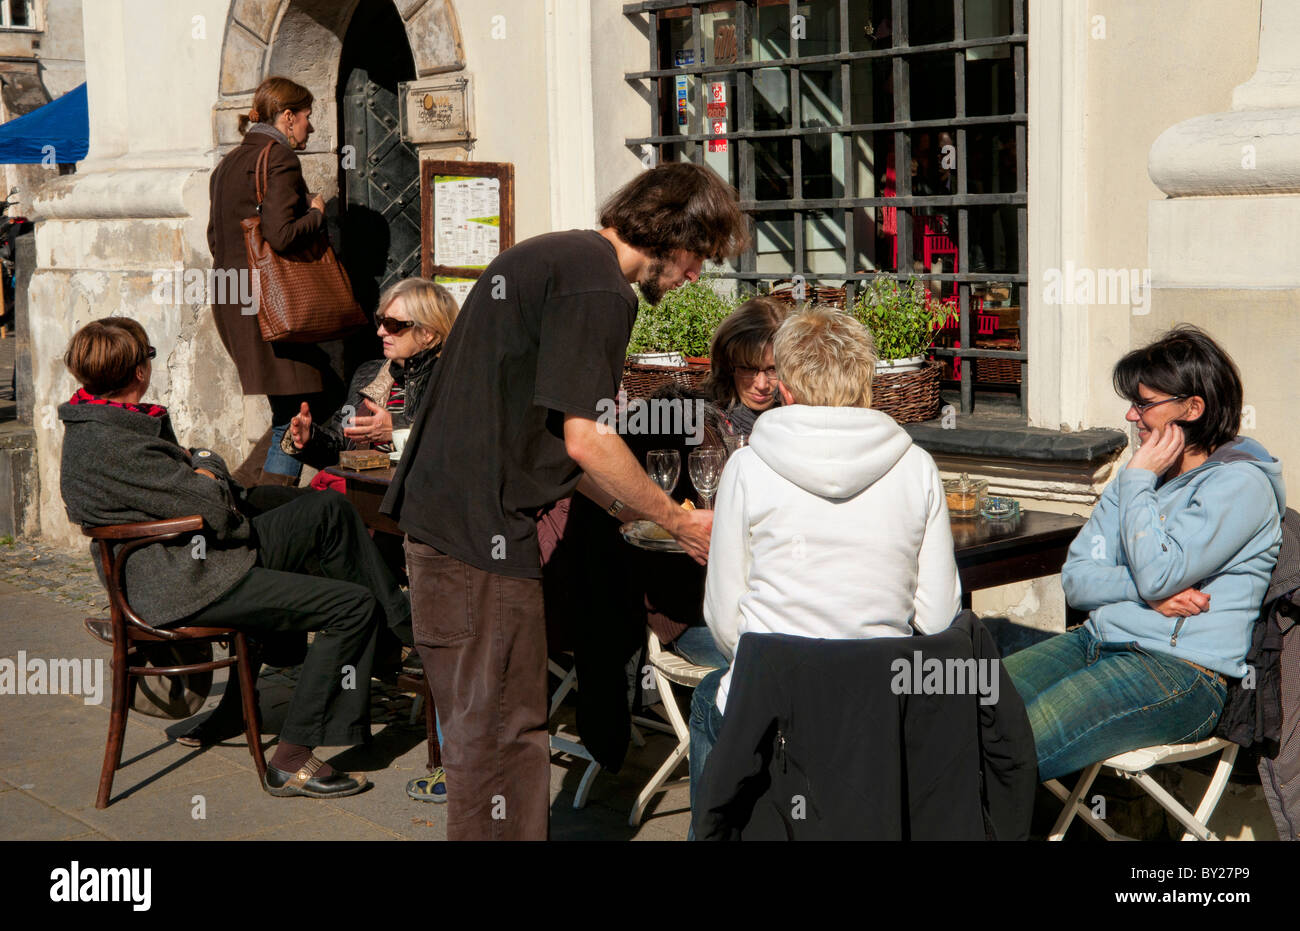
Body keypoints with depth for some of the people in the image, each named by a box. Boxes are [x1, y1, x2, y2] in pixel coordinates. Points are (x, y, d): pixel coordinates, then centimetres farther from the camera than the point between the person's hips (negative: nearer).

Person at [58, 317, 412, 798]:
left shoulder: (95, 424, 9)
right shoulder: (109, 443, -24)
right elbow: (214, 508, -23)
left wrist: (197, 467, -1)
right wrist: (210, 468, -1)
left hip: (202, 555, 11)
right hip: (188, 587, -11)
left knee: (330, 510, 14)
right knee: (354, 607, -12)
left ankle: (405, 626, 24)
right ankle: (292, 759, -9)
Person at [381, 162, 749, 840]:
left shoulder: (549, 254, 19)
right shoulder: (596, 281, -13)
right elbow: (585, 440, -17)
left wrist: (637, 512, 20)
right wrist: (681, 523, -4)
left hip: (441, 510, 10)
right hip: (480, 529, -10)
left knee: (485, 726, 17)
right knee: (499, 732, -3)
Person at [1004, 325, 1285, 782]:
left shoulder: (1241, 484, -6)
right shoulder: (1142, 473, 18)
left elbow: (1157, 573, -18)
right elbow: (1075, 578, 11)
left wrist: (1139, 480, -7)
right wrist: (1148, 593, -8)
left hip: (1182, 672, -8)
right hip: (1098, 641, 8)